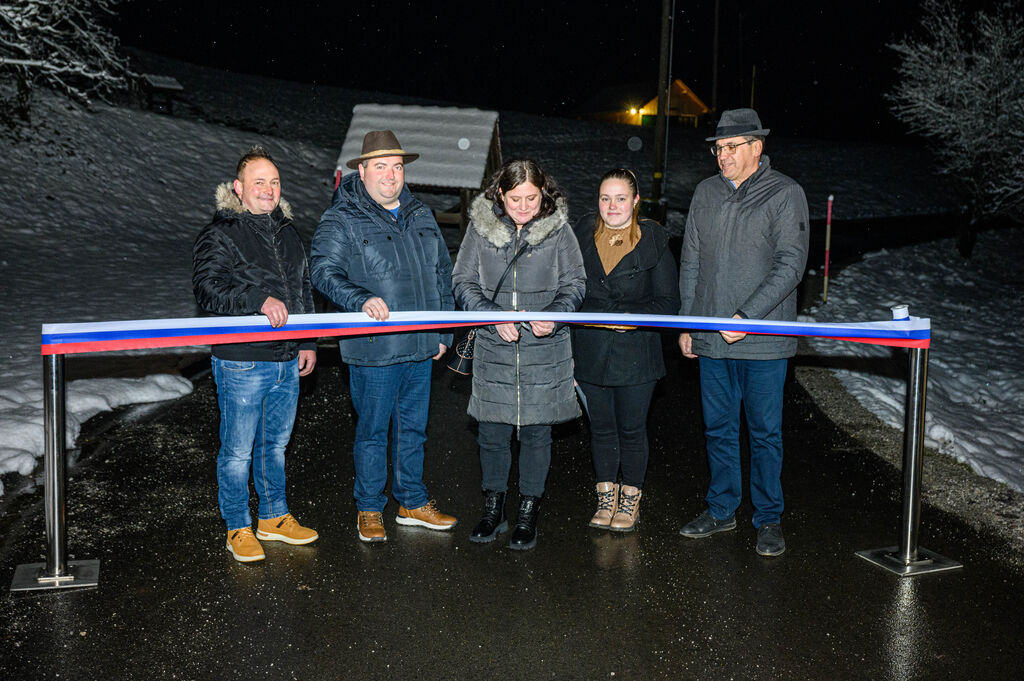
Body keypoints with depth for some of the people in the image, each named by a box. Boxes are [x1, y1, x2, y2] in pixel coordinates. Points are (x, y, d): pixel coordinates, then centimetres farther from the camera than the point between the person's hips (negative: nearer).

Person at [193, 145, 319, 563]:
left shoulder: (286, 231, 14)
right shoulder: (219, 235, -7)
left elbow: (304, 290, 22)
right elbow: (208, 289, -20)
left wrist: (308, 342, 17)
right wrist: (259, 300, -31)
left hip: (286, 362, 6)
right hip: (242, 363, -6)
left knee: (275, 444, 18)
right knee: (238, 451, 4)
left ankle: (274, 518, 33)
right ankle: (238, 529, 20)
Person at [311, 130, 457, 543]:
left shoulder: (421, 216, 12)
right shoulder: (340, 221, -5)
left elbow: (442, 273, 18)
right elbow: (325, 272, -14)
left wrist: (443, 331, 15)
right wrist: (361, 300, -31)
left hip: (421, 346, 5)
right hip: (373, 350, -5)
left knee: (413, 427, 16)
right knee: (372, 431, 5)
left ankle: (413, 502, 31)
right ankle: (369, 509, 22)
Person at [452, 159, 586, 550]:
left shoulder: (557, 228, -2)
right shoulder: (481, 226, 0)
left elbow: (575, 283, 3)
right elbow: (463, 283, 3)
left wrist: (554, 315, -16)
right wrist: (494, 318, -12)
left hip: (545, 350, -1)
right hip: (494, 348, 1)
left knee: (536, 432, 7)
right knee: (491, 432, 8)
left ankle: (528, 514, 22)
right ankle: (493, 509, 27)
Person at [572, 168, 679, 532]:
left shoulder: (653, 241, -6)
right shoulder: (583, 235, 3)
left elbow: (669, 302, -3)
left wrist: (634, 318, -19)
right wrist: (566, 349, 7)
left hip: (636, 354, -3)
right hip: (590, 351, 3)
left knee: (632, 429, 8)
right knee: (601, 427, 13)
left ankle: (630, 498, 28)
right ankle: (607, 495, 30)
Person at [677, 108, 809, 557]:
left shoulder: (786, 194, -5)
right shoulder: (706, 193, 9)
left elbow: (791, 265, -12)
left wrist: (747, 316, -20)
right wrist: (686, 323, 10)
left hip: (763, 341, -4)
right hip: (711, 339, 5)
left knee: (765, 432, 5)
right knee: (718, 429, 13)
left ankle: (768, 519, 19)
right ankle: (721, 511, 27)